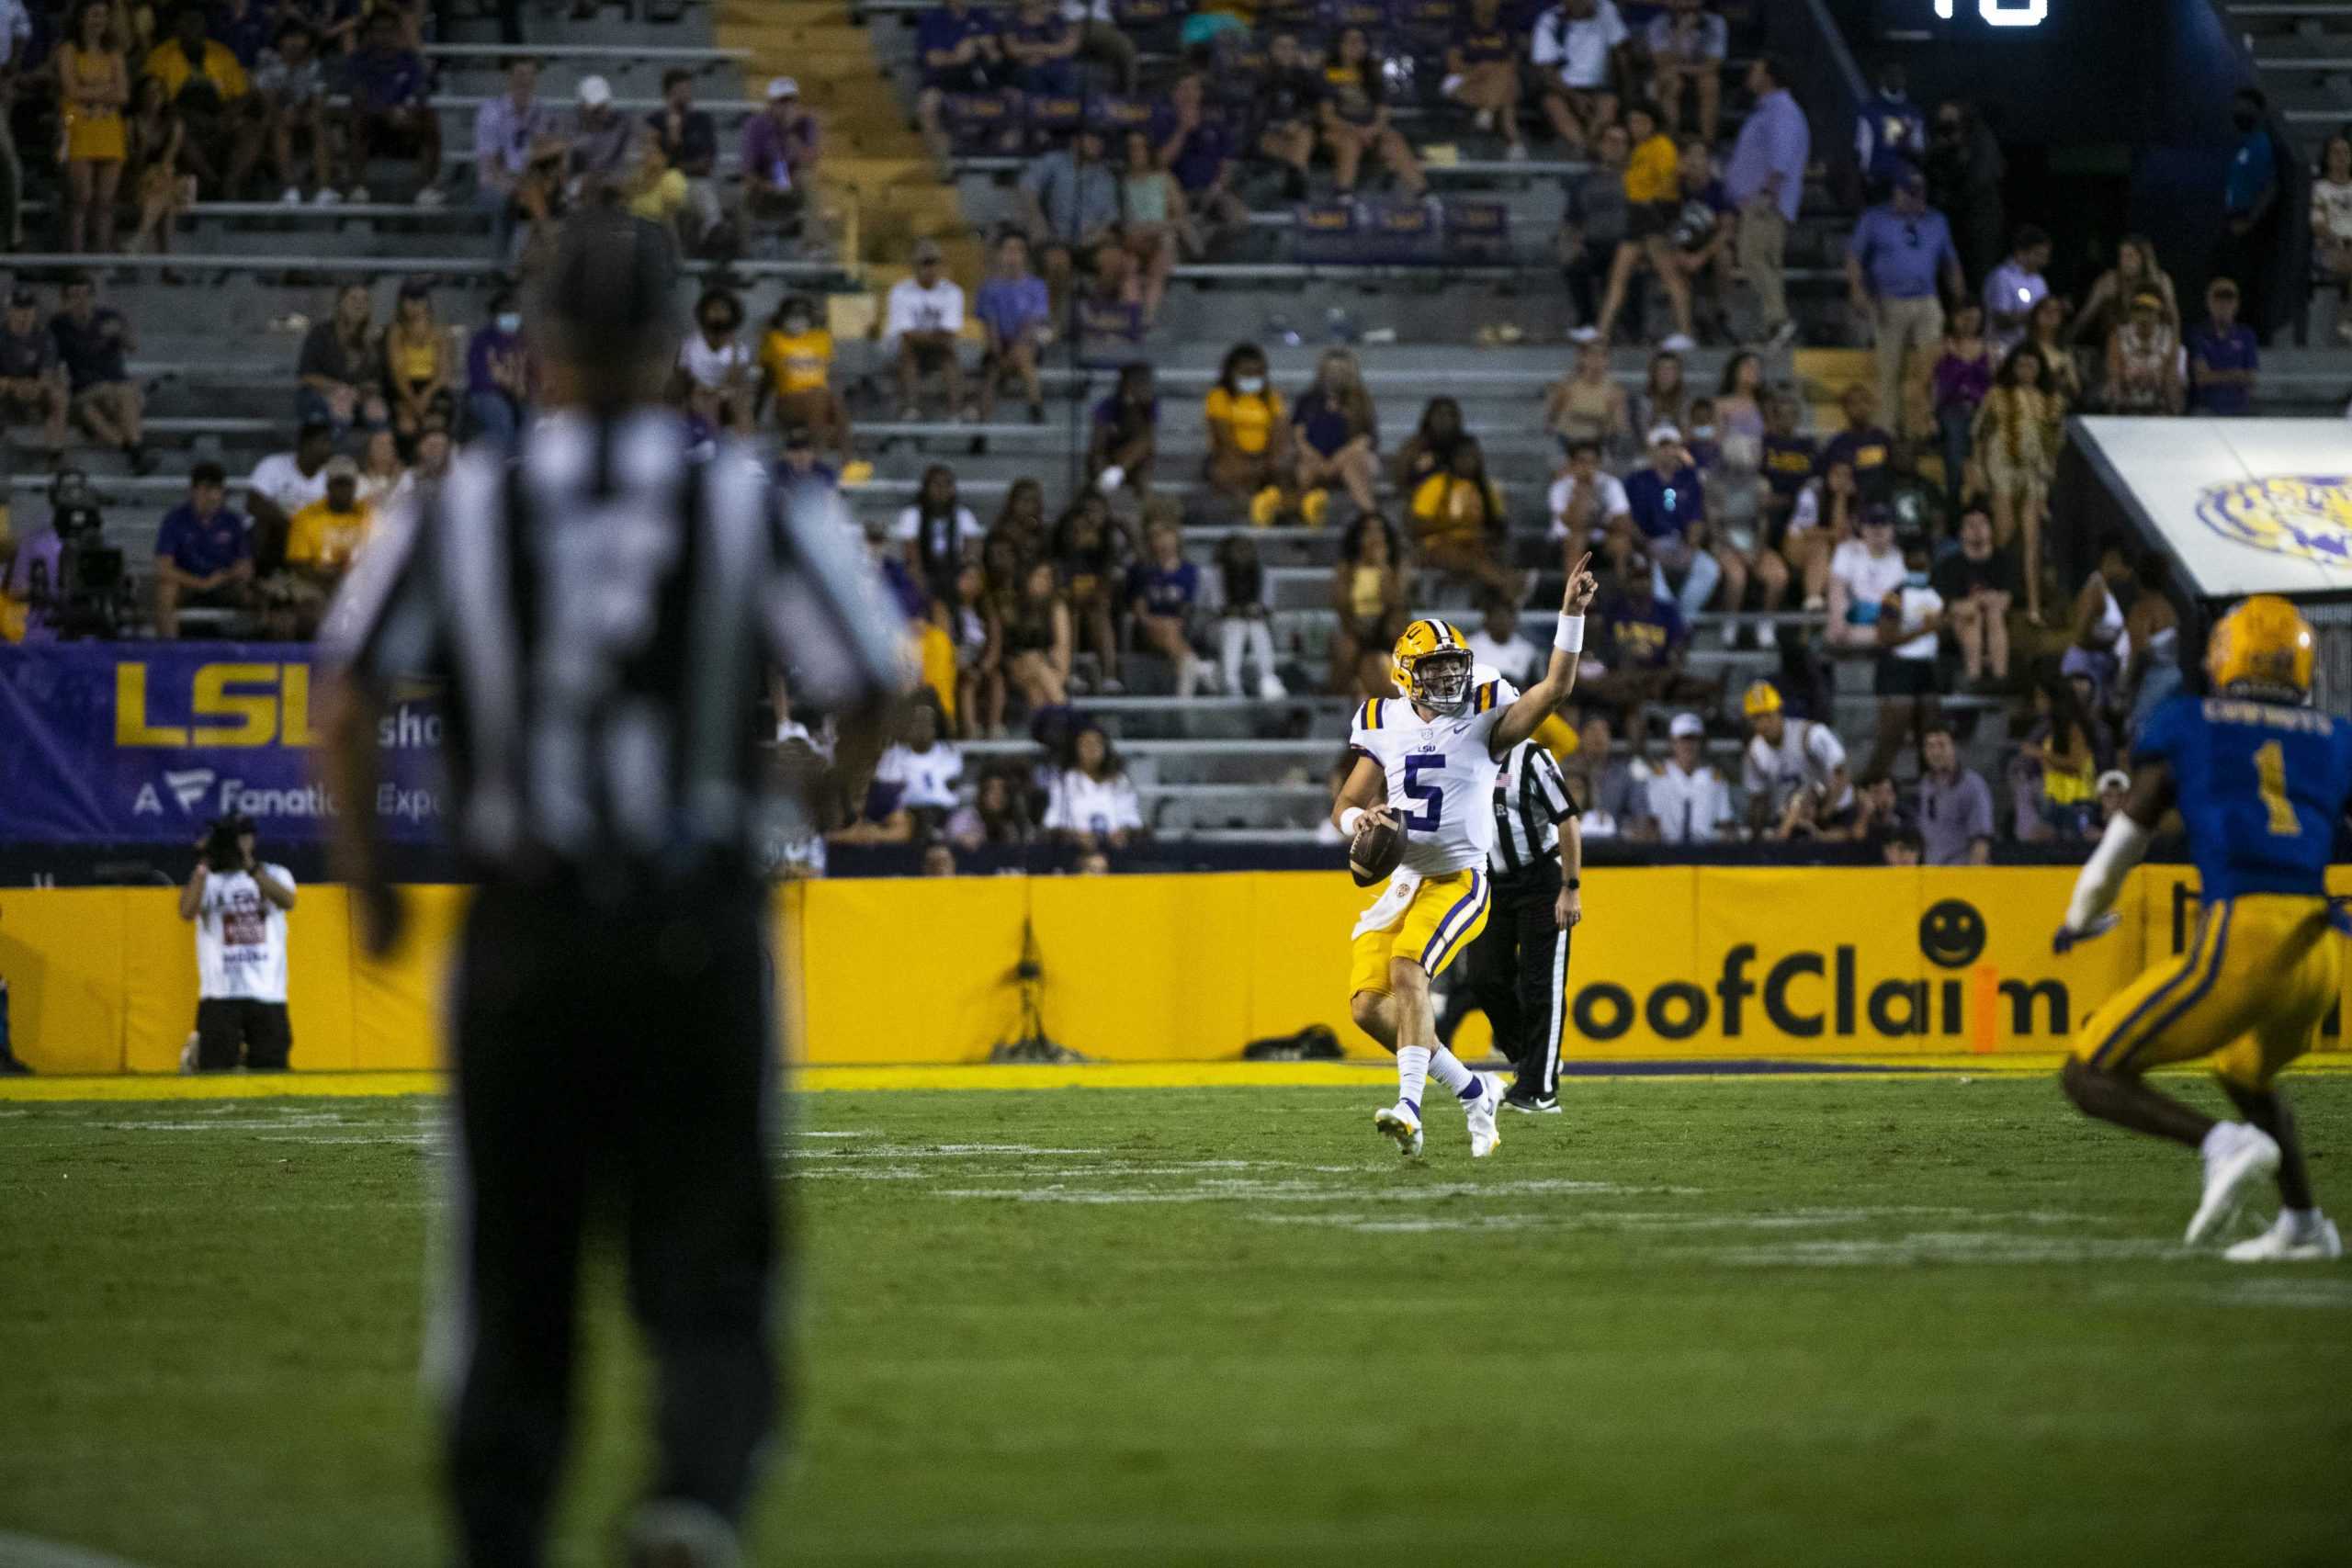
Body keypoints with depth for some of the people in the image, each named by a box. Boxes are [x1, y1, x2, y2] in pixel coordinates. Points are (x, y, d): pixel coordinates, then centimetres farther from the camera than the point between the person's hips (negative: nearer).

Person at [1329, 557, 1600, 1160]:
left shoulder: (1485, 720, -3)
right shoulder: (1387, 728, 7)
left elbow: (1556, 687, -17)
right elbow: (1343, 810, 14)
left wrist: (1572, 613, -25)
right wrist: (1361, 821, -10)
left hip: (1461, 879, -5)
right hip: (1402, 880, 5)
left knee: (1407, 971, -29)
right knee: (1369, 1007, -3)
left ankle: (1410, 1106, -37)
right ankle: (1473, 1091, 12)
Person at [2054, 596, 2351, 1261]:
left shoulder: (2186, 728, 11)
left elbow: (2126, 836, 12)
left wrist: (2080, 919, 29)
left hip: (2241, 940, -5)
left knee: (2091, 1077, 2)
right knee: (2245, 1074, 35)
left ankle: (2225, 1145, -18)